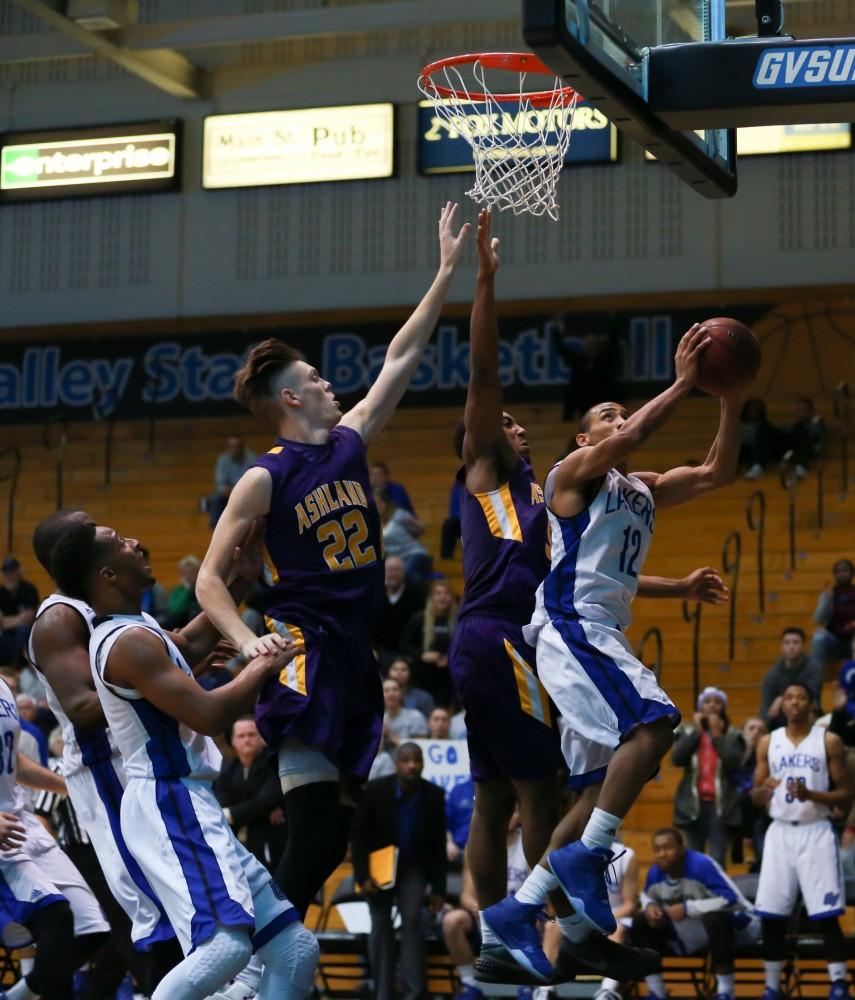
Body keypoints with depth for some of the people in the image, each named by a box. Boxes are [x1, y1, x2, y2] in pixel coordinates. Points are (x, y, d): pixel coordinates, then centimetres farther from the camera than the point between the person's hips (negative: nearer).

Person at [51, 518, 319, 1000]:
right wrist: (263, 667, -6)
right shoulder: (130, 642, -16)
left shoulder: (131, 632, 16)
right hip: (172, 803, -11)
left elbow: (192, 644, 35)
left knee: (295, 950, 8)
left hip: (186, 805, 11)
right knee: (226, 944, -31)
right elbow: (210, 716, -21)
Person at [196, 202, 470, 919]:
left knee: (335, 832, 7)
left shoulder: (351, 442, 12)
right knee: (314, 832, -17)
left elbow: (401, 360, 17)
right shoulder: (264, 479, -5)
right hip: (305, 651, -8)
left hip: (357, 655, 8)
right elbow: (210, 578, -5)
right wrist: (247, 643, -22)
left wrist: (448, 275, 16)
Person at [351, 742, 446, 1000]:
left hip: (413, 866, 0)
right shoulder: (376, 790, -17)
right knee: (381, 926, -2)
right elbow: (358, 833, -9)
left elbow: (438, 844, -4)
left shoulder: (434, 795, -13)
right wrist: (363, 875, -16)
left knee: (412, 921, -17)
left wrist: (438, 888, -4)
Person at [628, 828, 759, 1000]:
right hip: (692, 934, 7)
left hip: (734, 928, -7)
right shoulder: (655, 873, -9)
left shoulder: (701, 864, -29)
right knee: (641, 922, -5)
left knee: (716, 917, -41)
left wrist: (687, 908, -32)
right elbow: (647, 896, 16)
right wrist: (650, 905, -10)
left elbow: (731, 900, -35)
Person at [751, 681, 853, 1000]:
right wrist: (764, 790, -13)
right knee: (772, 916, 1)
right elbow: (755, 797, 11)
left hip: (816, 832, -3)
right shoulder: (768, 742, 8)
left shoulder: (829, 741, -1)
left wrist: (811, 795, -18)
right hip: (780, 832, 3)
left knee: (826, 916, -7)